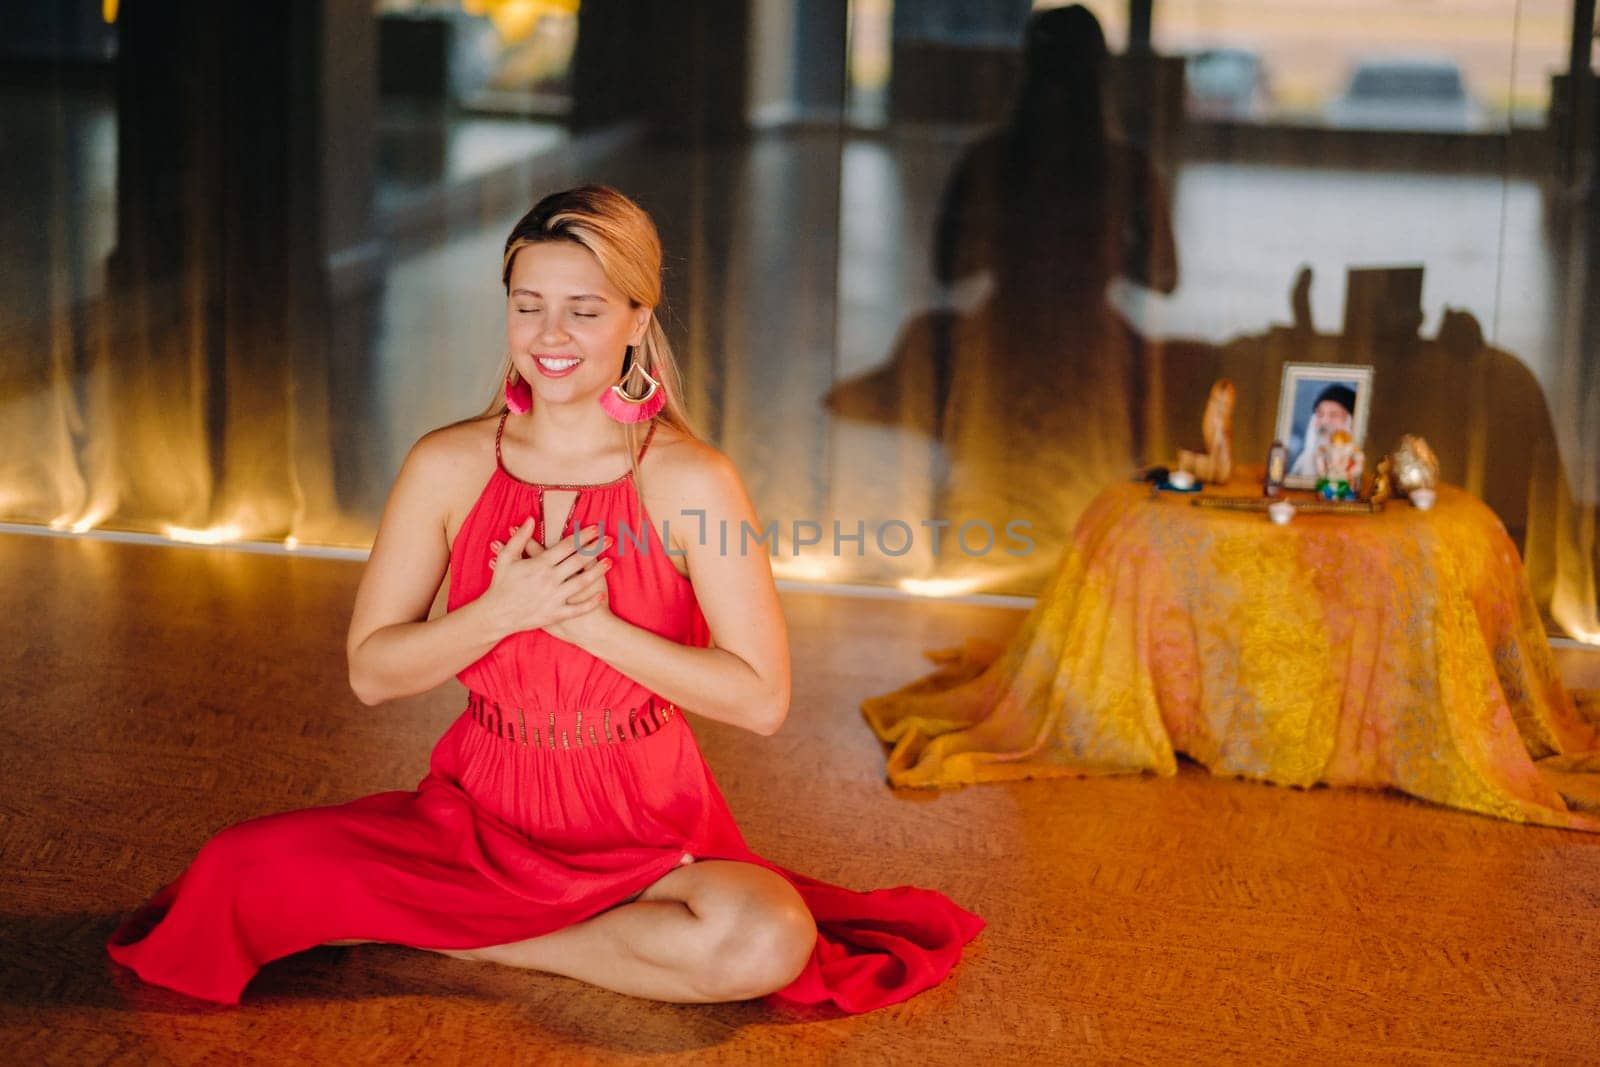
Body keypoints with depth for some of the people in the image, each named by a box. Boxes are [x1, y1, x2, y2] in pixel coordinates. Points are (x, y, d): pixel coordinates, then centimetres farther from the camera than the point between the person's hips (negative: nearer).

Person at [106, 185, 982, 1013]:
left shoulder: (690, 481, -10)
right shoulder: (449, 467, -2)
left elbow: (761, 699, -12)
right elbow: (370, 671, 0)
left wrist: (590, 623, -19)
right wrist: (505, 611, -17)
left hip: (647, 832, -1)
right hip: (478, 817, 1)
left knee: (767, 943, -33)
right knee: (248, 872, -20)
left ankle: (447, 935, -11)